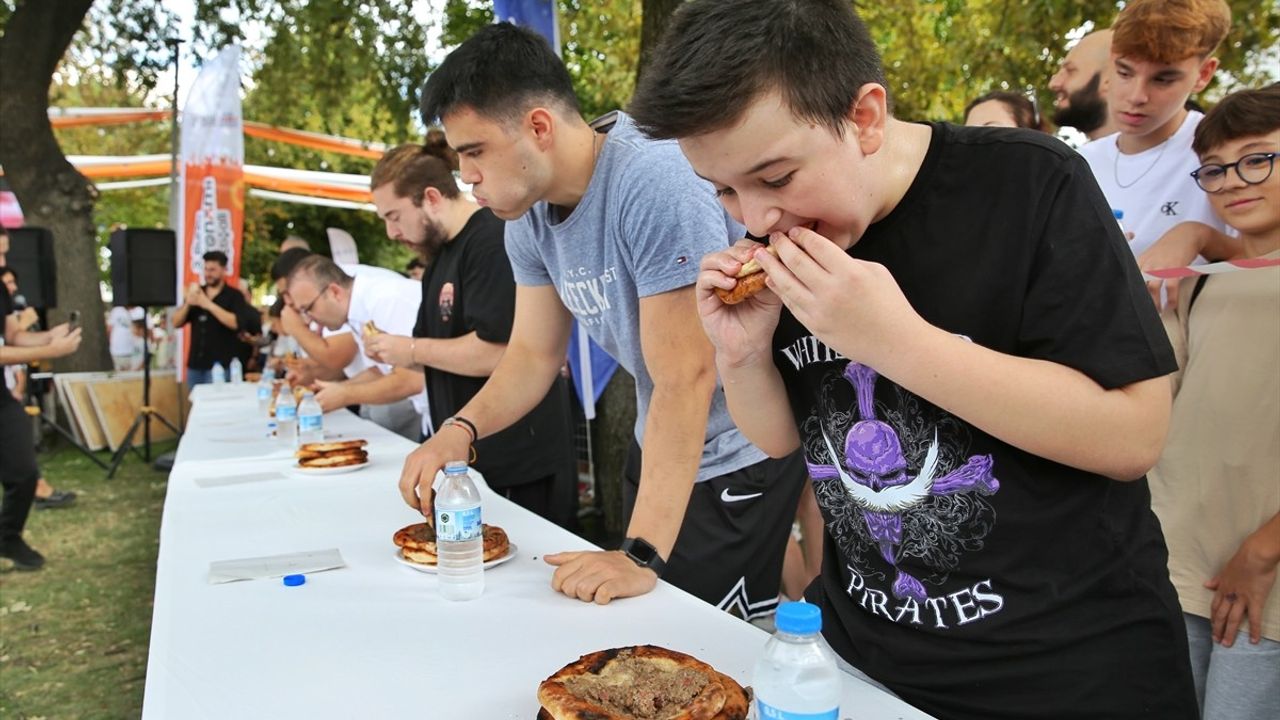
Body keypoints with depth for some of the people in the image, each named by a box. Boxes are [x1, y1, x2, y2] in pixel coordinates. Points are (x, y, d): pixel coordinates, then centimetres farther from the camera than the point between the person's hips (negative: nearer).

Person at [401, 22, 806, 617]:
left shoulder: (655, 182, -28)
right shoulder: (528, 215, -1)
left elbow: (685, 378, -29)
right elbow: (534, 354, 6)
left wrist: (643, 555, -28)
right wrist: (460, 430, -13)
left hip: (741, 462, -8)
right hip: (656, 454, 8)